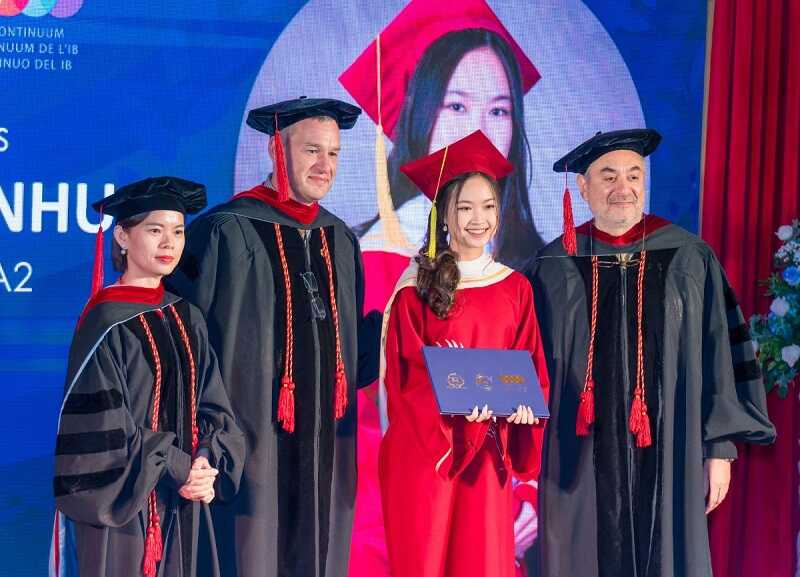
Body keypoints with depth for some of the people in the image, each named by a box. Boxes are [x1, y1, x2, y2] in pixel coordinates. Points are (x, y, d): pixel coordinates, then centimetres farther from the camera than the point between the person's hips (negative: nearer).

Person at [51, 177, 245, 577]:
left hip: (180, 506, 6)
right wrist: (178, 468, -14)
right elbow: (100, 425, -15)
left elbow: (213, 407, 7)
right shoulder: (105, 324, -11)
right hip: (119, 500, -6)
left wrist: (205, 463, -11)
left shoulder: (187, 320, 8)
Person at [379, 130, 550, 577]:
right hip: (425, 447, -3)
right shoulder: (416, 287, -3)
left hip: (487, 452, 3)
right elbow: (403, 372, -7)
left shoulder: (516, 288, 9)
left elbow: (531, 366, 8)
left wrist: (522, 401, -13)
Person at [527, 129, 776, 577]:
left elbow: (717, 354, 2)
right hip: (582, 457, 1)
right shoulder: (556, 267, 3)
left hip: (667, 451, 0)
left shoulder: (689, 259, 1)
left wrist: (720, 448, -1)